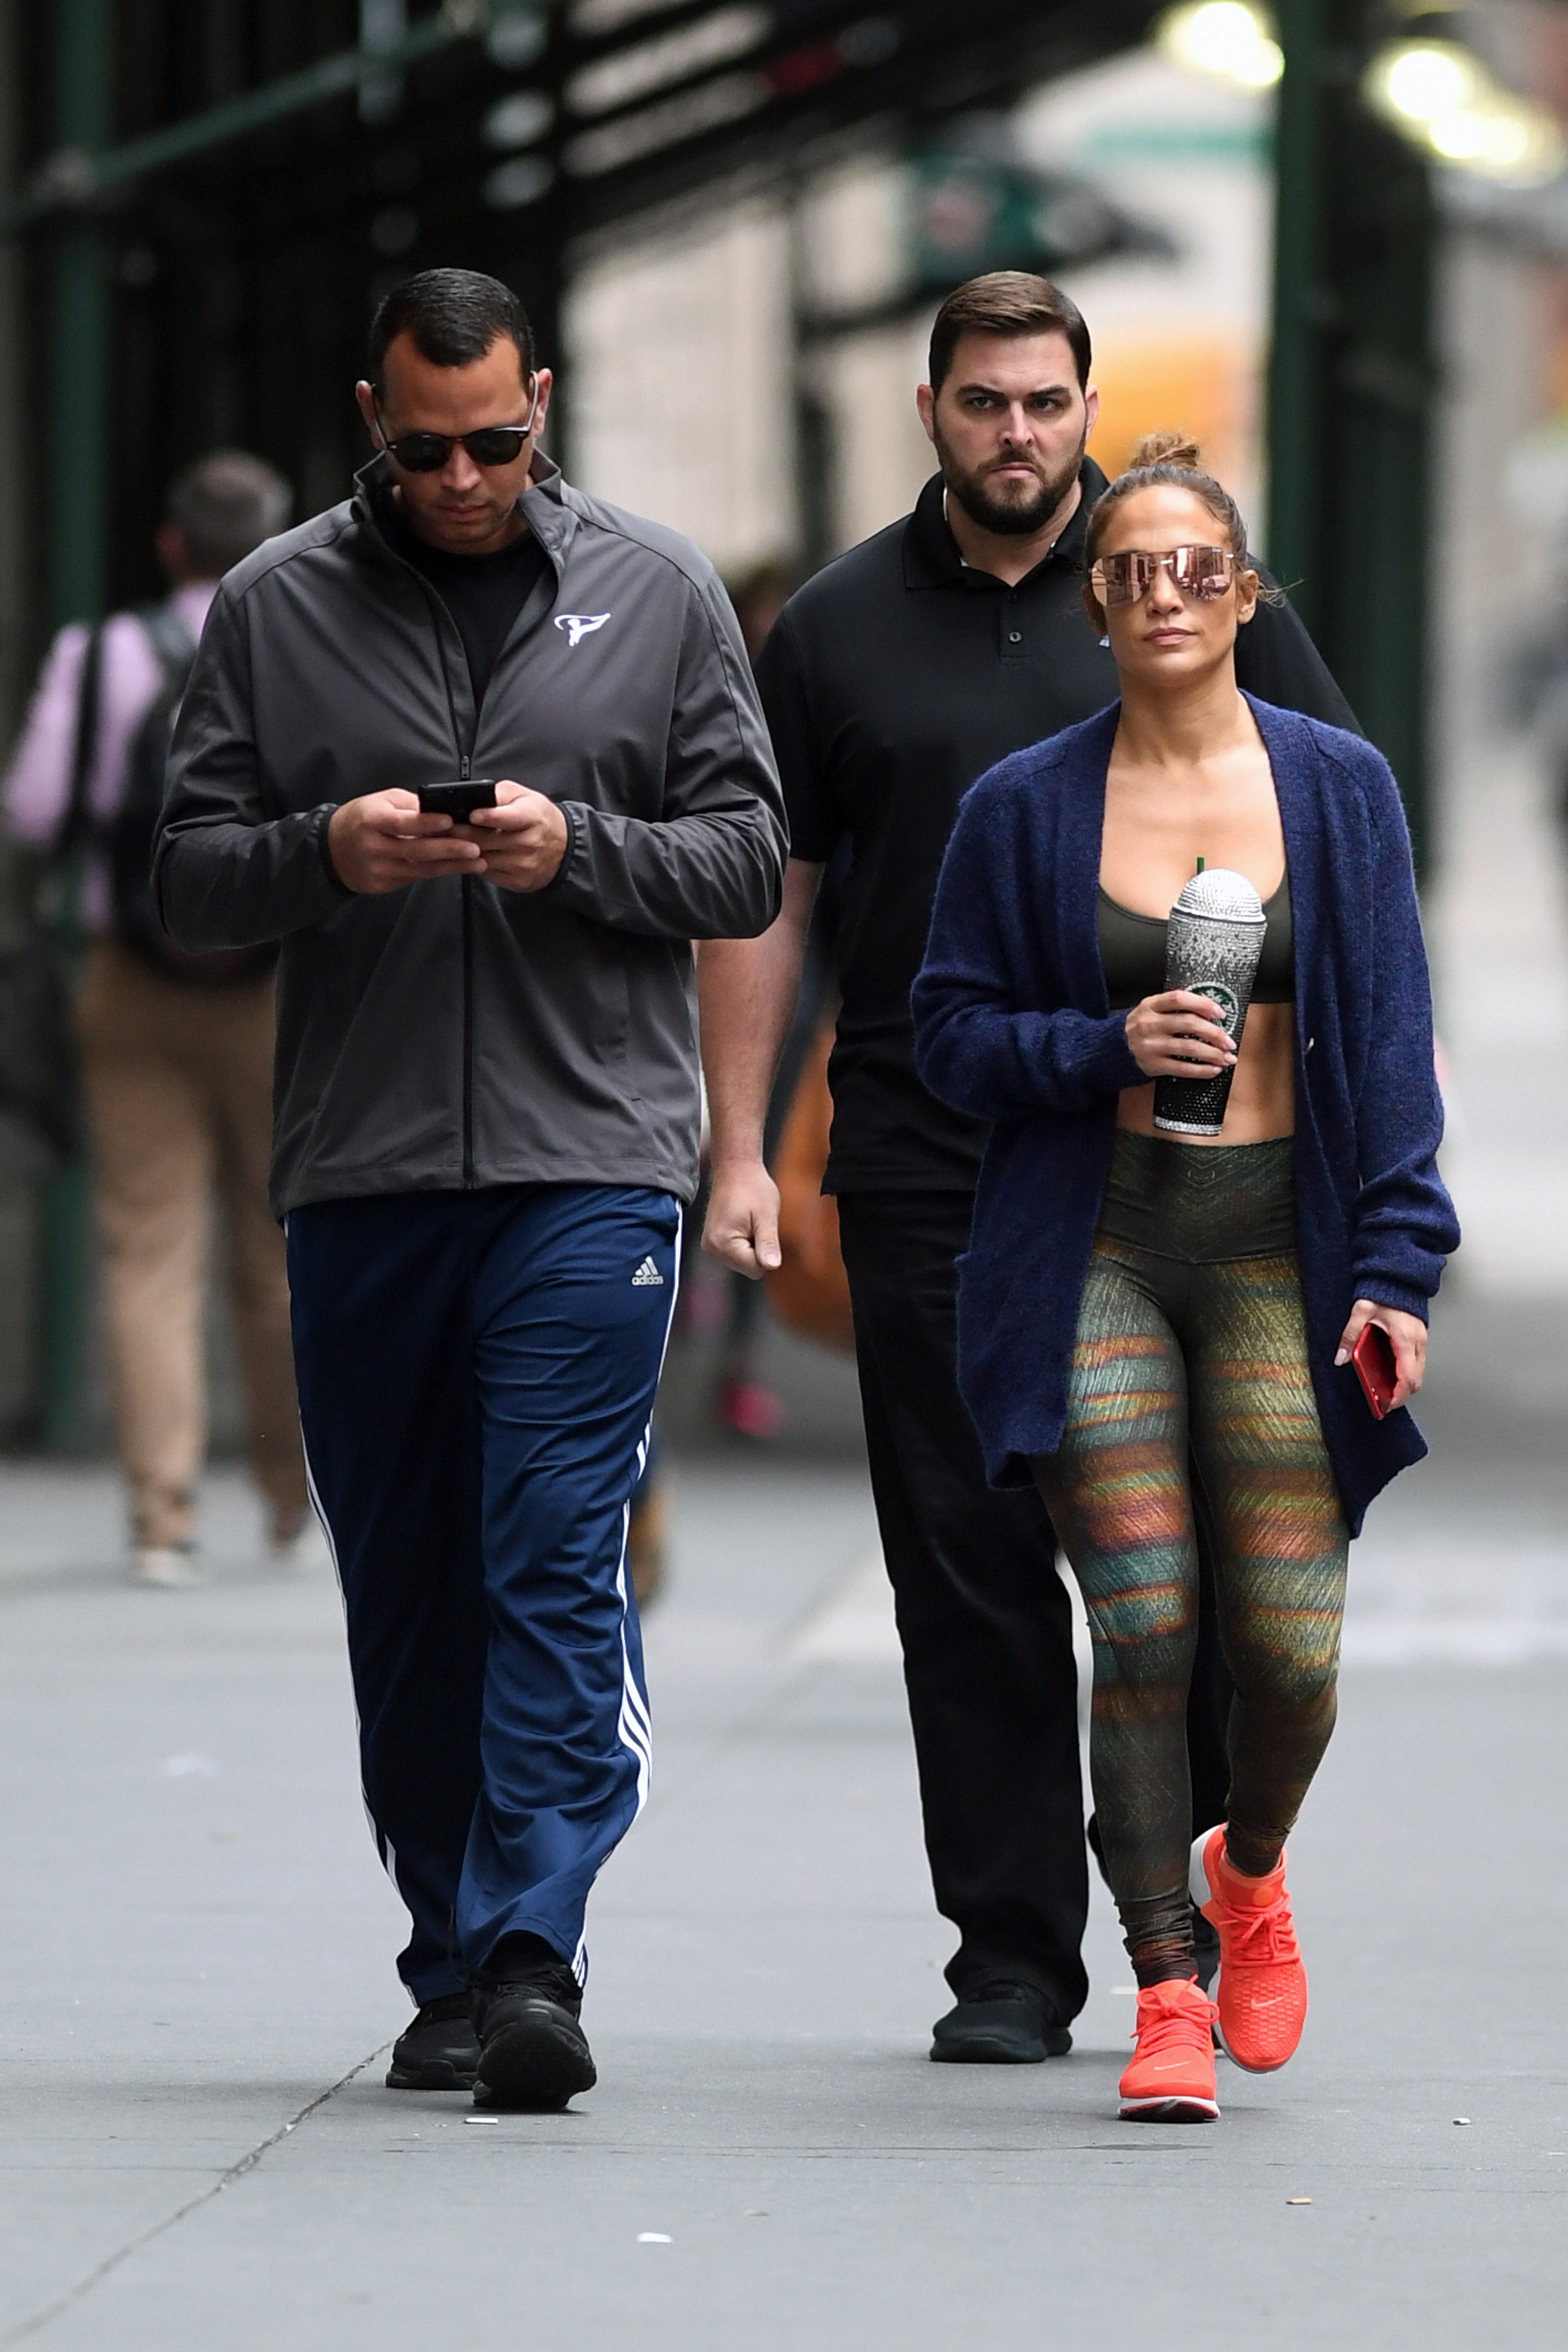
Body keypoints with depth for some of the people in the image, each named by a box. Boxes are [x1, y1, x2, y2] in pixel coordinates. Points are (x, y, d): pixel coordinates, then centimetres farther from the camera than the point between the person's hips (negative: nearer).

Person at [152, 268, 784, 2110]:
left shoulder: (655, 596, 7)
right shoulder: (274, 608, 7)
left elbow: (748, 860, 5)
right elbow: (188, 879, 7)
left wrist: (578, 848, -13)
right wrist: (322, 854, -13)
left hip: (590, 1159, -2)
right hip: (357, 1176, 2)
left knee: (559, 1561, -13)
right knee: (405, 1592, 7)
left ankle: (530, 1947, -18)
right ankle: (451, 1967, 16)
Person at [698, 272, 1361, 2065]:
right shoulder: (839, 628, 9)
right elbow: (761, 898, 11)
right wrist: (738, 1149, 5)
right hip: (926, 1165, 1)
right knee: (969, 1566, 1)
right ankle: (1011, 1952, 5)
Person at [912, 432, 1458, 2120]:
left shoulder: (1338, 789, 5)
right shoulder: (1024, 808, 3)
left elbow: (1390, 1042, 3)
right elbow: (951, 1035, 5)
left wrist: (1397, 1266, -5)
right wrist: (1110, 1049, -12)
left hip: (1278, 1249, 1)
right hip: (1096, 1251, -1)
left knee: (1291, 1651, -3)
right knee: (1143, 1630, -10)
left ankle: (1248, 1871, 30)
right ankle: (1165, 1990, 1)